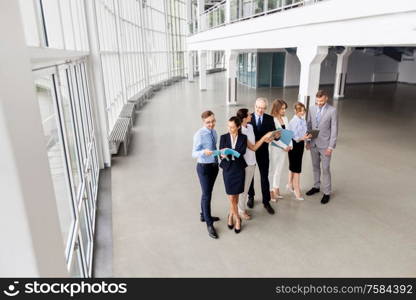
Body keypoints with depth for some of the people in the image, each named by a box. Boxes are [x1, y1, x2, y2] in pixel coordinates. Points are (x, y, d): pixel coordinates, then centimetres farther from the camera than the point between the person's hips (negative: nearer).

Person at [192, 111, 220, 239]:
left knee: (207, 192, 20)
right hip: (204, 167, -7)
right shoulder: (199, 134, -19)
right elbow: (194, 153, -21)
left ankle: (204, 215, 40)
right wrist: (204, 152, -39)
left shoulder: (214, 132, 2)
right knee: (207, 194, -1)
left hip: (214, 166, 7)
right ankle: (209, 224, 11)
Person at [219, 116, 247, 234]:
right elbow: (221, 153, -6)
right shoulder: (224, 137, -1)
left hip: (239, 169, 0)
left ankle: (231, 215, 33)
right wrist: (224, 155, -30)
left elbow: (242, 152, -14)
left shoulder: (243, 137, -1)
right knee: (231, 198, 1)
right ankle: (237, 218, 20)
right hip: (228, 169, 0)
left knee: (236, 196, 11)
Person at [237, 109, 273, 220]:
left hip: (252, 162, 8)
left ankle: (242, 207, 35)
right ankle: (241, 210, 27)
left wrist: (265, 139, -2)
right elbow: (253, 147, -22)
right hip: (245, 163, -8)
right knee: (243, 188, 9)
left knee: (246, 187, 19)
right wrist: (264, 137, -21)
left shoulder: (250, 126, 2)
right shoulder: (241, 132, -24)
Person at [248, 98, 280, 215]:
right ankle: (251, 197, 36)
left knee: (264, 177, 7)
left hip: (263, 152, 1)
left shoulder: (269, 119, -2)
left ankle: (266, 201, 19)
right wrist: (263, 138, -28)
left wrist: (277, 136, -28)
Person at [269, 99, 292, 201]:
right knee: (271, 170, 6)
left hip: (284, 148, 7)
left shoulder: (285, 118, 5)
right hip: (274, 148, -7)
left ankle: (276, 190, 29)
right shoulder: (271, 120, -17)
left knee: (279, 170, 16)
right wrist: (284, 146, -17)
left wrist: (290, 145, -4)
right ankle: (271, 191, 17)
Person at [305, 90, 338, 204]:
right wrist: (307, 141, 6)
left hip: (325, 145, -4)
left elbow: (334, 130, -10)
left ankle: (327, 192, 15)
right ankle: (316, 187, 33)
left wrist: (331, 147, -13)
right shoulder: (312, 109, 2)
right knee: (315, 167, 17)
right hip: (313, 144, 4)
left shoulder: (332, 111, -11)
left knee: (325, 169, 3)